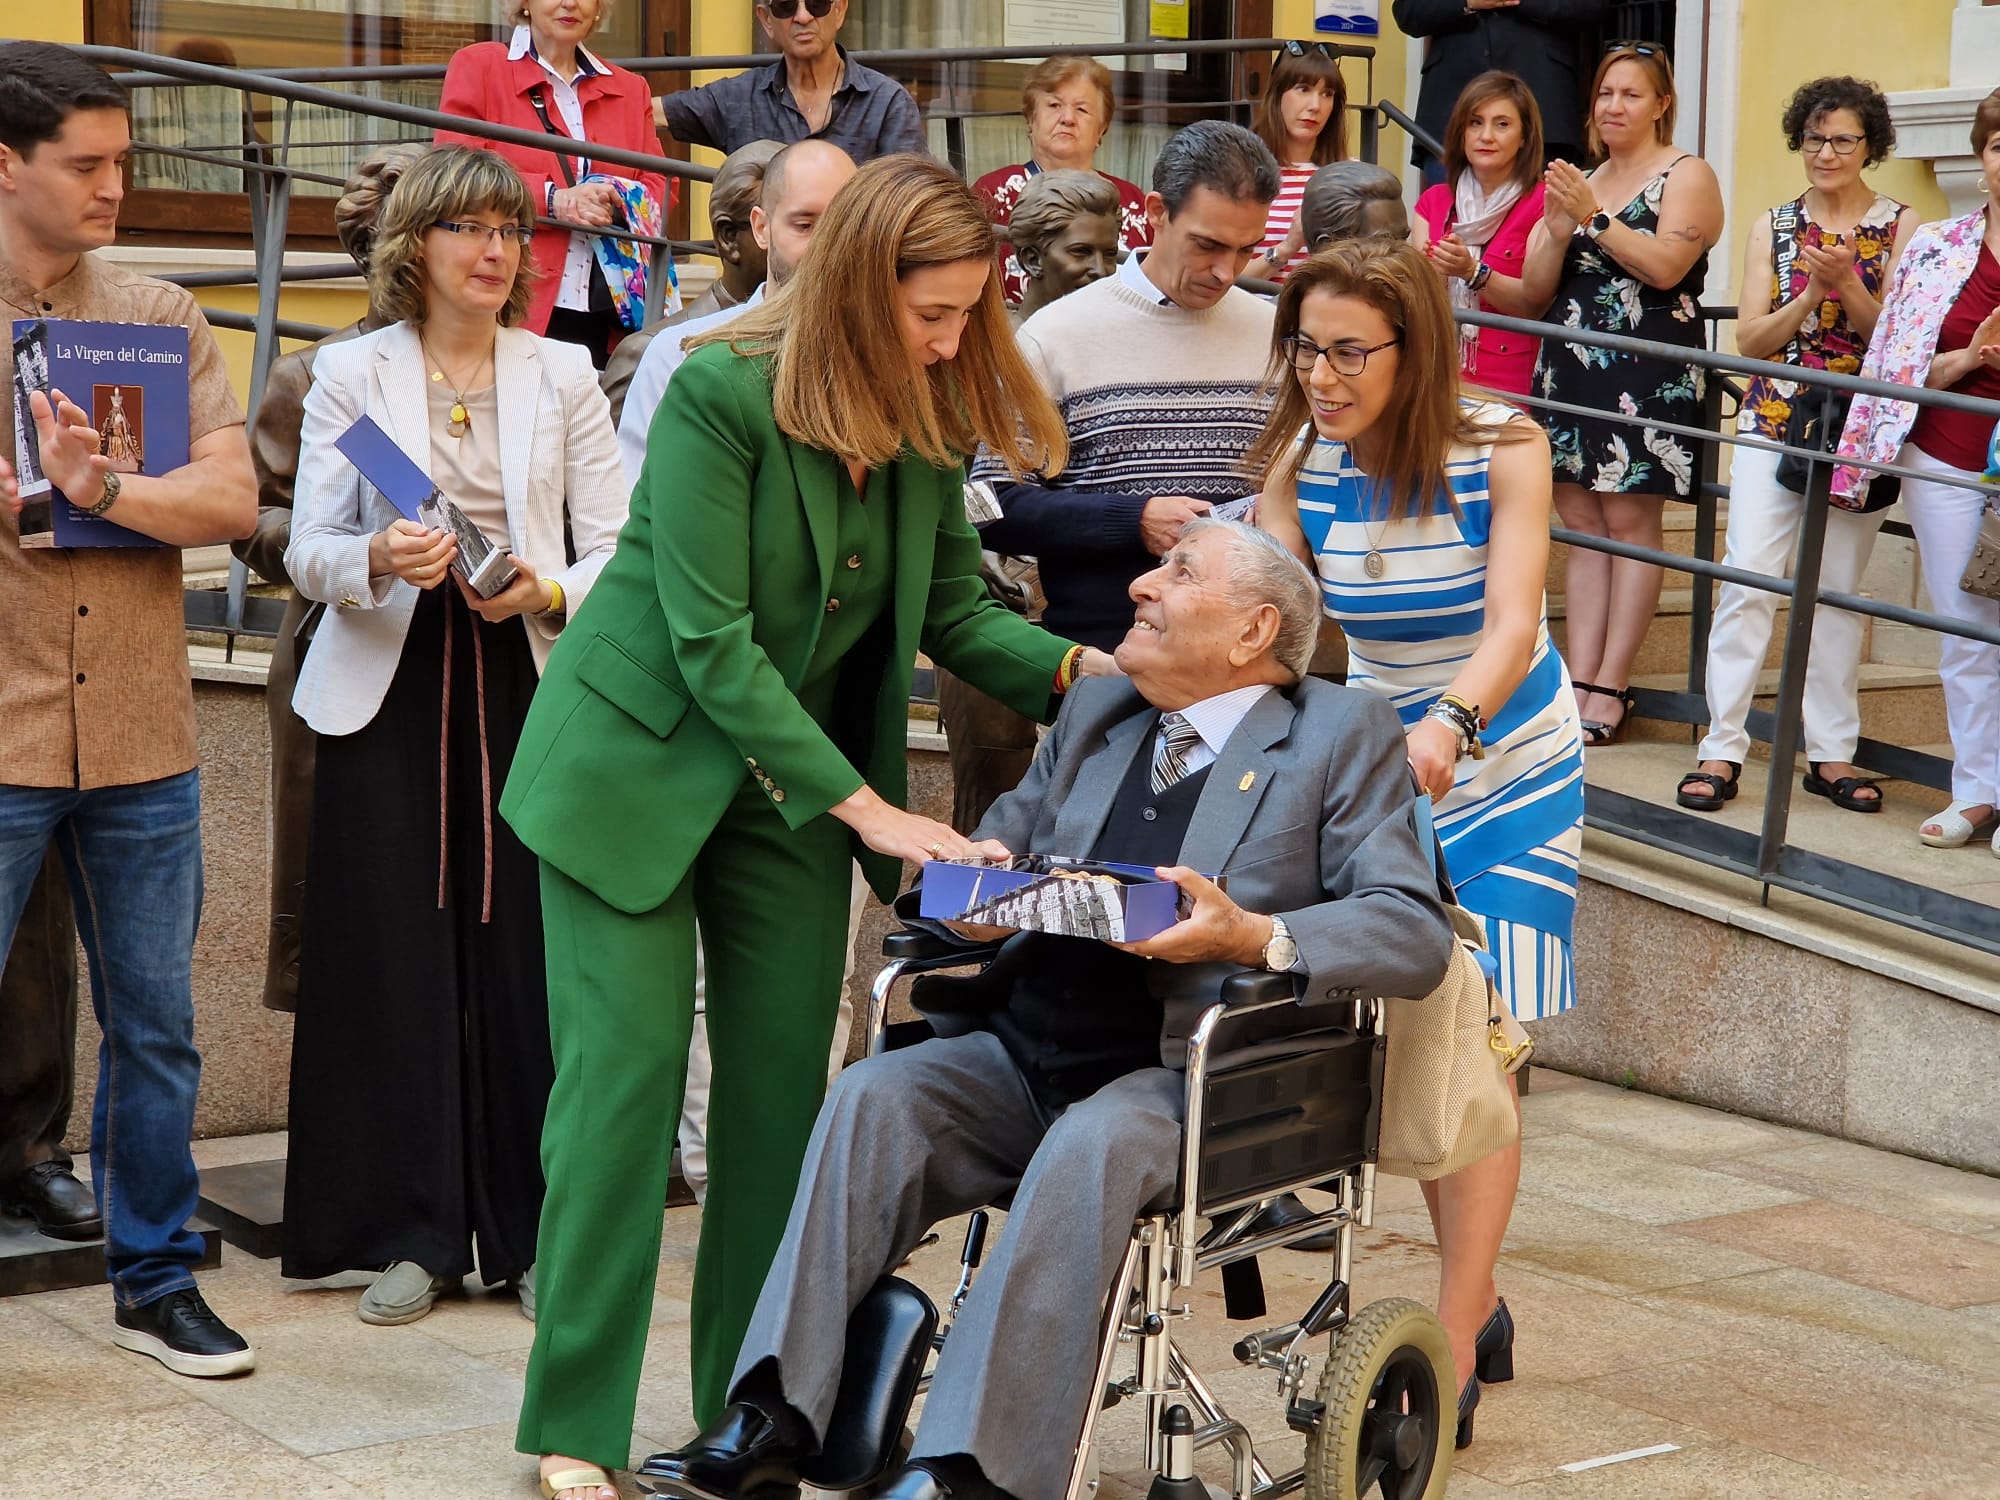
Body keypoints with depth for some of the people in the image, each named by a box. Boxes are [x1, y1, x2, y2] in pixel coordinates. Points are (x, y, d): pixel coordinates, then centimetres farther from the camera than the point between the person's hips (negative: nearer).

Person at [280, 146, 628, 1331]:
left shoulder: (563, 376, 9)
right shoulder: (351, 375, 6)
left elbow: (614, 551, 4)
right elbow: (309, 553, 1)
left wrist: (546, 594, -16)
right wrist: (378, 561, -20)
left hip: (528, 687, 1)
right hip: (389, 690, 0)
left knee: (530, 956, -3)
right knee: (398, 960, -2)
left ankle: (537, 1235, 7)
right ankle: (411, 1236, 8)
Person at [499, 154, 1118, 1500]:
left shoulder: (926, 422, -3)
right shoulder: (719, 395, -22)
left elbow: (955, 610, 4)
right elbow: (711, 640, -24)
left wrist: (1090, 668, -15)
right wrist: (870, 809, -24)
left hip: (794, 778, 6)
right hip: (638, 761, -6)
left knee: (784, 1083, 5)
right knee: (627, 1069, -5)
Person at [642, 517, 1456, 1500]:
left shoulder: (1345, 736, 5)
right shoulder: (1092, 715, 23)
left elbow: (1416, 936, -5)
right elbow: (1000, 840, 26)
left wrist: (1254, 938, -21)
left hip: (1188, 1077, -5)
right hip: (1024, 1050, 5)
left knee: (1091, 1146, -35)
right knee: (872, 1097, -20)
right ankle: (775, 1419, -25)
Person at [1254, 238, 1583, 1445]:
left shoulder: (1503, 452, -20)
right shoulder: (1301, 466, -11)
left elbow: (1511, 625, -32)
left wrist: (1450, 725, -51)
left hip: (1506, 773, -4)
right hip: (1381, 759, 4)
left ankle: (1454, 1340, -8)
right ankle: (1478, 1300, 21)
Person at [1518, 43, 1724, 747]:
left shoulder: (1687, 175, 2)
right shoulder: (1579, 182, 19)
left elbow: (1666, 265, -14)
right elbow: (1534, 292, 14)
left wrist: (1595, 219, -15)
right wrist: (1558, 232, -4)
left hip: (1646, 372, -6)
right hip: (1571, 369, 6)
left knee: (1630, 519, -7)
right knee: (1581, 522, 1)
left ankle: (1611, 688, -7)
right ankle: (1579, 682, 0)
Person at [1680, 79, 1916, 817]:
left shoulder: (1899, 226, 4)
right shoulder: (1774, 227, 8)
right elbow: (1749, 340, 2)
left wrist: (1848, 285, -18)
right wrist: (1812, 292, -13)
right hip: (1773, 423, 0)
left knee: (1839, 591, 5)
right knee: (1747, 580, -9)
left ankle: (1831, 751, 13)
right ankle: (1722, 748, -7)